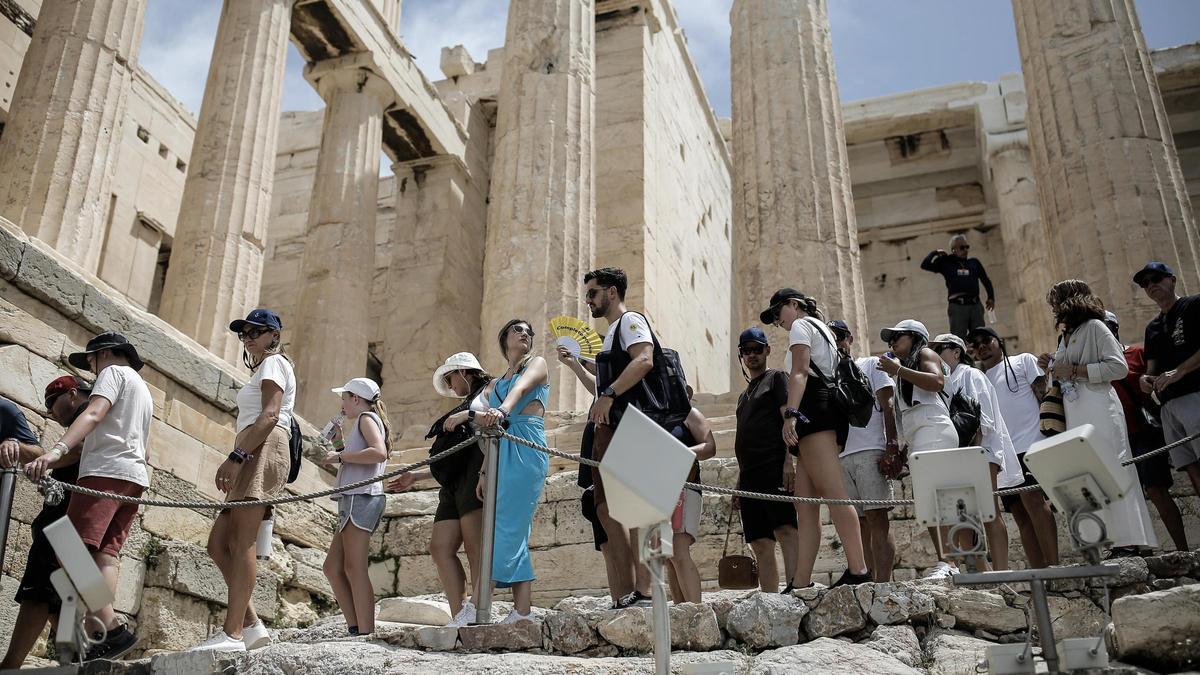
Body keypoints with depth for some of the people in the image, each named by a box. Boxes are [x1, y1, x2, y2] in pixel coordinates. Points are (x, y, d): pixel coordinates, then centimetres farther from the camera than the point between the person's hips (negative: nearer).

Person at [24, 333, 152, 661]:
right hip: (136, 477, 9)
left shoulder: (114, 372, 5)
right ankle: (97, 634, -18)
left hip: (107, 472, -9)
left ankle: (111, 629, -29)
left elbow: (93, 415, -14)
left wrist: (56, 451, -27)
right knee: (105, 554, -2)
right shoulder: (144, 392, 32)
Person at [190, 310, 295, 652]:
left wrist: (235, 457, -23)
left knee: (241, 543, -18)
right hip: (253, 455, 10)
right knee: (218, 544, 2)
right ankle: (251, 625, -2)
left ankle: (232, 634, -23)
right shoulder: (264, 369, 33)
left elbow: (270, 415, -13)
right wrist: (240, 460, 16)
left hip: (263, 450, -10)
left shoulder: (273, 362, 3)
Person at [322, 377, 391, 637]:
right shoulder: (368, 421, 27)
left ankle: (366, 633, -17)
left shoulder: (367, 417, -1)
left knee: (354, 568, -14)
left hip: (361, 497, -10)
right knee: (332, 567, 8)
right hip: (353, 500, 10)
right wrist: (340, 445, 23)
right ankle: (355, 629, 5)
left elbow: (379, 452, -20)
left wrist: (340, 455, -13)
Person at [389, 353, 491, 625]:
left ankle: (480, 615, -21)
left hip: (478, 472, -9)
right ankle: (460, 618, -13)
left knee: (474, 545, -17)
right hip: (455, 484, 9)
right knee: (440, 546, -7)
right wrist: (416, 476, 32)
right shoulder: (467, 404, 35)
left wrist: (469, 415, -13)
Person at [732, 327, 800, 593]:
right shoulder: (744, 395, 28)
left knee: (785, 529, -21)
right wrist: (739, 485, 21)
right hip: (749, 475, 7)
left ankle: (794, 586, -30)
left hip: (774, 468, -7)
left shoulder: (777, 378, 7)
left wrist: (789, 461, -20)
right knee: (760, 544, 2)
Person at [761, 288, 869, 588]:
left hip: (811, 409, -10)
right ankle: (801, 582, -6)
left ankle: (858, 570, -27)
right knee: (805, 506, 0)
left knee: (833, 493, -19)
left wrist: (791, 414, -24)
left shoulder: (801, 325, 6)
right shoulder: (822, 330, 33)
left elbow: (799, 372, -11)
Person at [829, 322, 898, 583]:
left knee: (877, 517, -12)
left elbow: (887, 405, 2)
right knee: (858, 524, 2)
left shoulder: (871, 365, 13)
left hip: (870, 451, -4)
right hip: (839, 457, 5)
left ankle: (883, 583, -16)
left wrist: (892, 443, -12)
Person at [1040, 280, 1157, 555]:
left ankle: (1131, 542, -11)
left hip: (1099, 411, -8)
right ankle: (1121, 542, 1)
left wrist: (1074, 371, -13)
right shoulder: (1066, 337, 23)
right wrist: (1052, 367, 13)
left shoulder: (1094, 327, -1)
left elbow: (1118, 367, -12)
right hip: (1076, 416, 8)